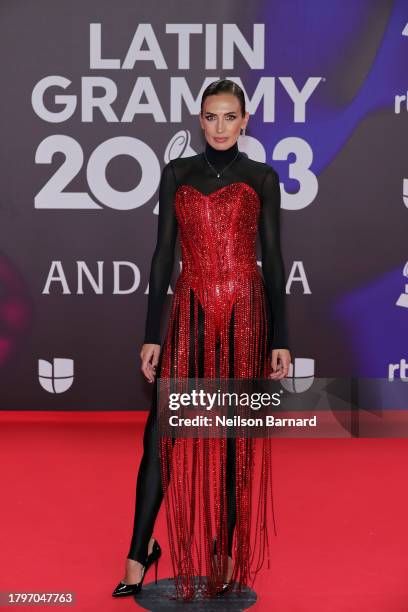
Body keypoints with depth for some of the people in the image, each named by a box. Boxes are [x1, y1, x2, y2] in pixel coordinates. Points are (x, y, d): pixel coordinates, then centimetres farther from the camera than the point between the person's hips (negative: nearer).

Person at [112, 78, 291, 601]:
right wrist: (151, 334, 0)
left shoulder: (262, 178, 5)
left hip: (246, 315, 0)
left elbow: (272, 259, 4)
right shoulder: (176, 174, 8)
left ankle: (228, 553, 19)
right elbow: (163, 254, 5)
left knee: (238, 437, 5)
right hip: (191, 314, 1)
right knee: (163, 431, -4)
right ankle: (140, 549, 11)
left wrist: (280, 338, -1)